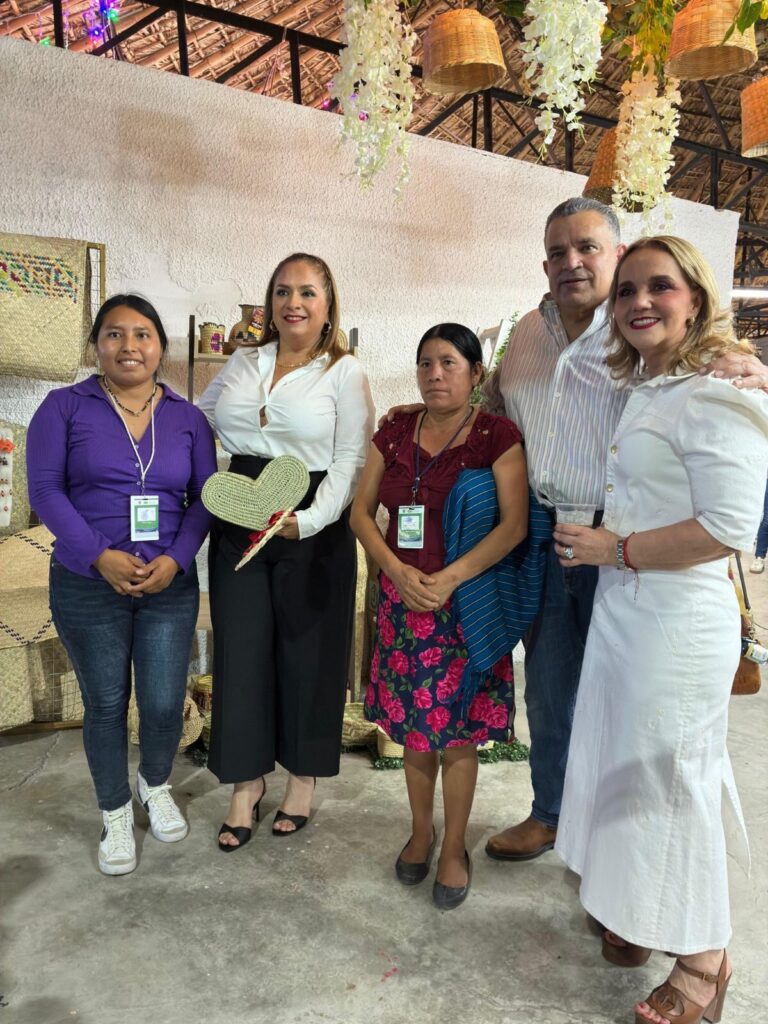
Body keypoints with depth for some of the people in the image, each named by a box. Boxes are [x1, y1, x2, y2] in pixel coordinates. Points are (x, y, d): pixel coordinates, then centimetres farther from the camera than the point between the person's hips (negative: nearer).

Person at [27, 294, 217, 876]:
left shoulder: (188, 418, 6)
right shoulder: (65, 407, 0)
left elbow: (205, 496, 2)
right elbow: (46, 489, -7)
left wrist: (174, 559, -13)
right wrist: (101, 557, -18)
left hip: (170, 585, 2)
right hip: (88, 585, -1)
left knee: (165, 704, 6)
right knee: (106, 706, 10)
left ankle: (157, 786, 38)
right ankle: (116, 813, 33)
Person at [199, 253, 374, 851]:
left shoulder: (345, 372, -2)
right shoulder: (243, 363, 13)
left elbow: (351, 459, -9)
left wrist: (308, 520, -21)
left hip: (313, 528, -4)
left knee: (306, 653, 7)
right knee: (241, 649, 6)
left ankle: (303, 776, 29)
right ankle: (247, 782, 24)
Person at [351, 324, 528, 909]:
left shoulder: (497, 436, -6)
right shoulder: (395, 434, 7)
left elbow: (515, 525, -14)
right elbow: (362, 511, 5)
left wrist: (447, 579, -20)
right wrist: (398, 571, -10)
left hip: (465, 602, -3)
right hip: (402, 599, 4)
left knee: (457, 732, 5)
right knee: (413, 729, 13)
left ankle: (454, 848, 27)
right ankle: (421, 830, 37)